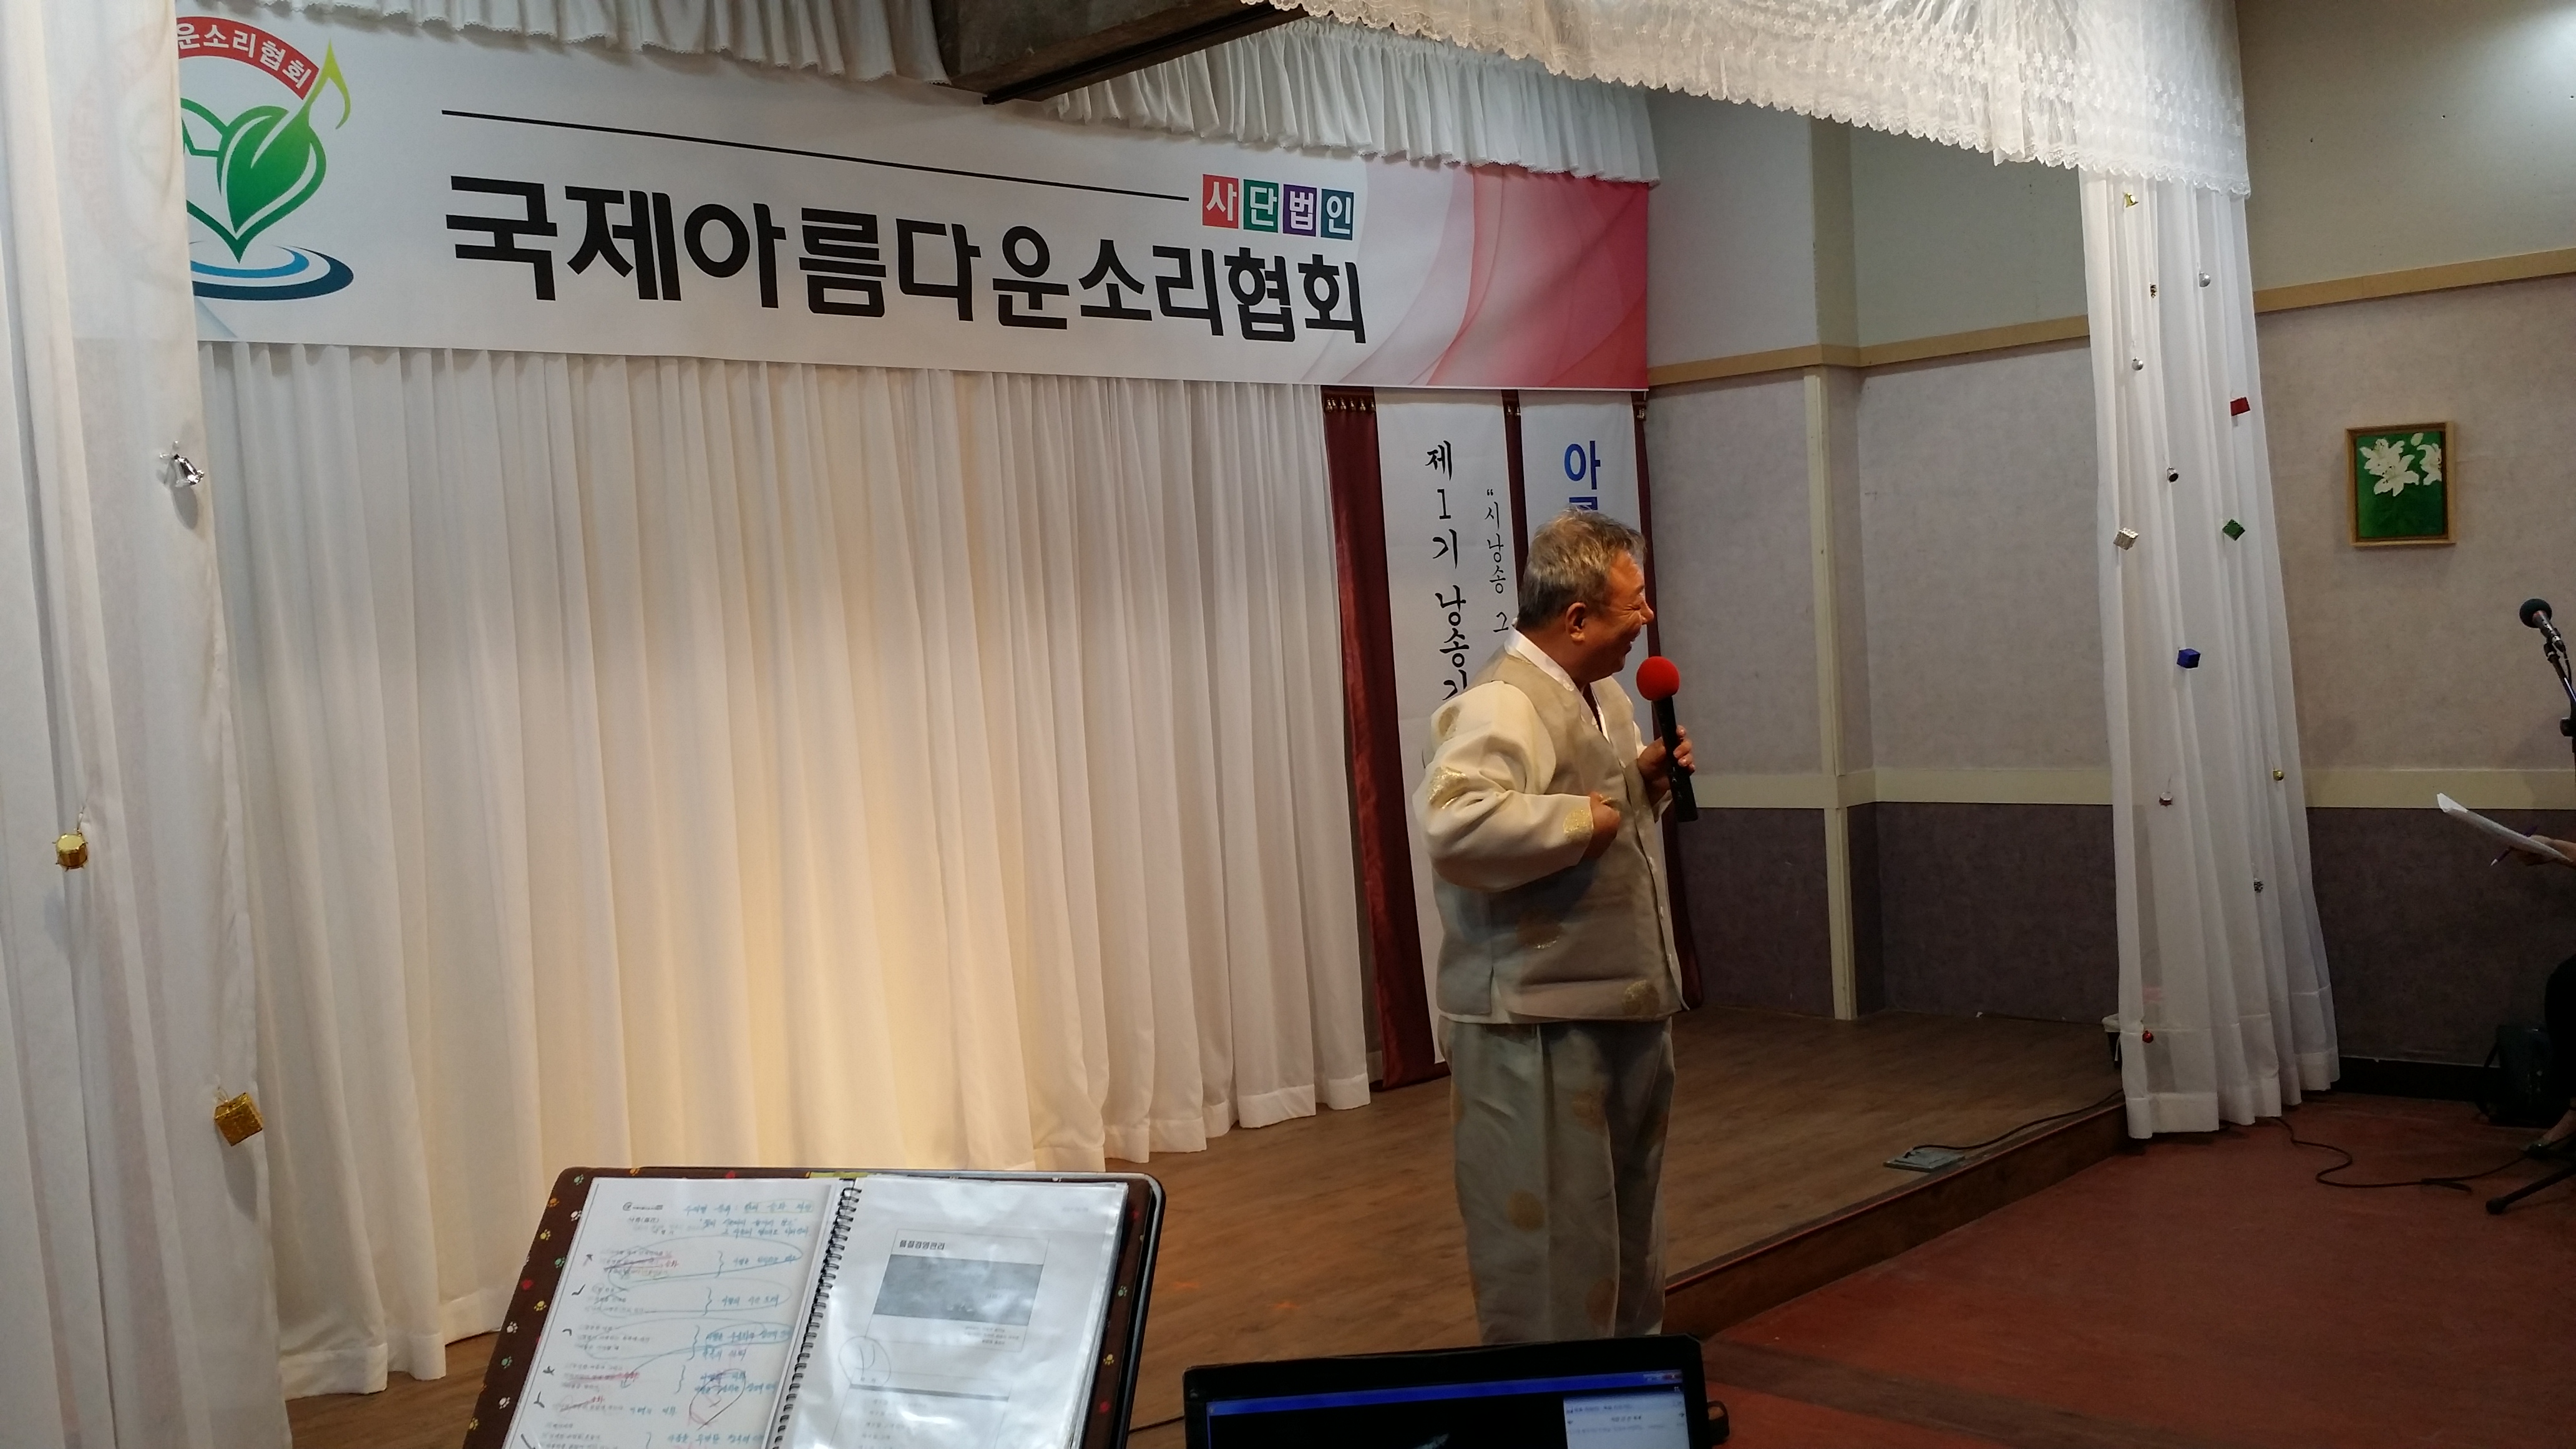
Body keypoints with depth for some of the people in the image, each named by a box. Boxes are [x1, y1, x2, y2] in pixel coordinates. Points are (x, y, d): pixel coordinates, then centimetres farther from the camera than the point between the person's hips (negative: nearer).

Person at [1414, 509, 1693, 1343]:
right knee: (1550, 1234, -1)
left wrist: (1647, 780, 5)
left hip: (1625, 1008, 10)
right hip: (1537, 1024, -10)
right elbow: (1455, 822, -38)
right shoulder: (1501, 706, -21)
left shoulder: (1604, 694, 12)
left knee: (1629, 1218, 23)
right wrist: (1580, 819, -26)